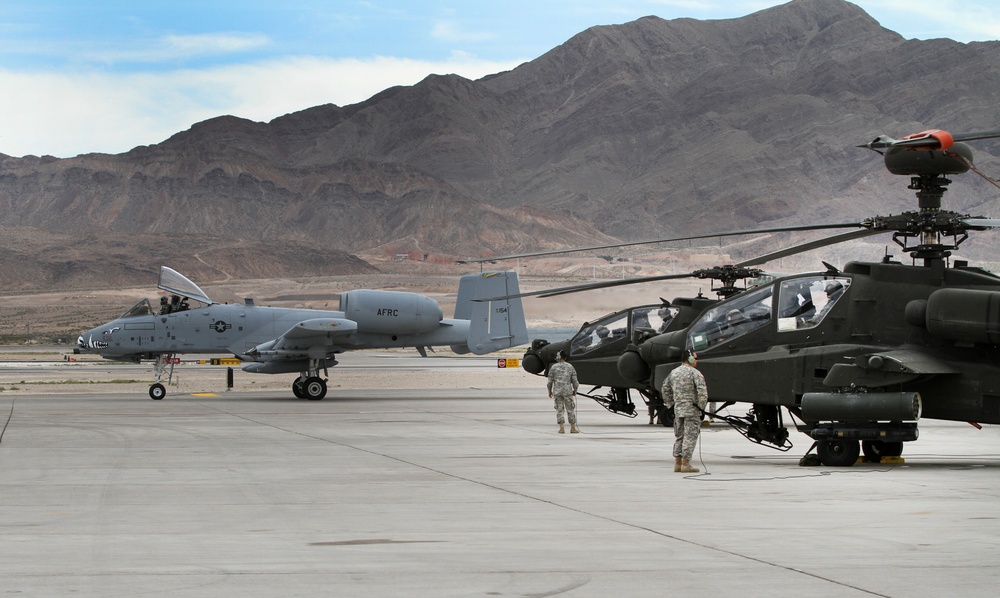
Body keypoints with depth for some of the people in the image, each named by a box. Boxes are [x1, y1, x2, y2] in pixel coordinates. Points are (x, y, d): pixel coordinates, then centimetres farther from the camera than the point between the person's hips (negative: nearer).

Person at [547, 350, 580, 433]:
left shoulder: (553, 367, -3)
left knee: (559, 410, 5)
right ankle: (573, 428, 11)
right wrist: (575, 390, 15)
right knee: (570, 410, 8)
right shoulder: (570, 367, 1)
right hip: (567, 391, 0)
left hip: (557, 392, 0)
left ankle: (562, 428, -1)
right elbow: (574, 380, 1)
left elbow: (550, 380, -1)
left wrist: (549, 390, 12)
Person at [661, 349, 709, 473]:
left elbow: (665, 390, 18)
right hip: (691, 410, -7)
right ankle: (685, 464, -5)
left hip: (678, 410, 7)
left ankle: (677, 463, 15)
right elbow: (702, 391, -19)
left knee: (679, 436, 14)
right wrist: (701, 406, -9)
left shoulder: (674, 372, 11)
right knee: (690, 437, -3)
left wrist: (670, 405, 21)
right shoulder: (695, 373, -10)